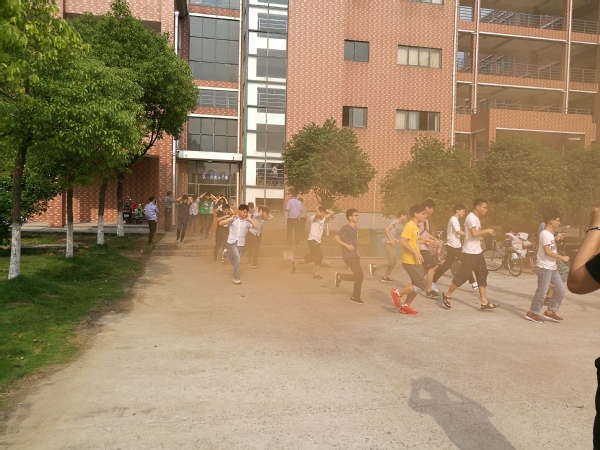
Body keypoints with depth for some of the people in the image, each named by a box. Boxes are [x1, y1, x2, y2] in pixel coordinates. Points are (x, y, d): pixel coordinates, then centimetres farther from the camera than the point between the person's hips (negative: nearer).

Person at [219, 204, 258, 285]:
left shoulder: (247, 221, -2)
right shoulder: (233, 219, -5)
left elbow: (256, 226, -11)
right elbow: (220, 223, -7)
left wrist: (249, 219, -11)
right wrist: (230, 219, -16)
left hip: (241, 243, 4)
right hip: (232, 242, -4)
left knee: (236, 260, 13)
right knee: (237, 259, -14)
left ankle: (227, 253, 43)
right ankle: (236, 279, 0)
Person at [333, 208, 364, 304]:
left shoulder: (355, 229, 14)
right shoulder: (346, 228, -11)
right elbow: (335, 238, -18)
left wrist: (357, 252, 16)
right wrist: (346, 245, -23)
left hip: (355, 256, 8)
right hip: (349, 256, -8)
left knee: (359, 276, 7)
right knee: (360, 275, -11)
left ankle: (340, 276, 23)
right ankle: (356, 297, 3)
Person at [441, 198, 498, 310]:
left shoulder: (476, 218, 15)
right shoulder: (471, 217, -15)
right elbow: (474, 233, -28)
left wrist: (487, 234, 5)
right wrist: (486, 231, -14)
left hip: (477, 252, 10)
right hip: (470, 252, -10)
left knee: (482, 274, 8)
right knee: (463, 275, -5)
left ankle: (484, 303, 11)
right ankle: (447, 295, 10)